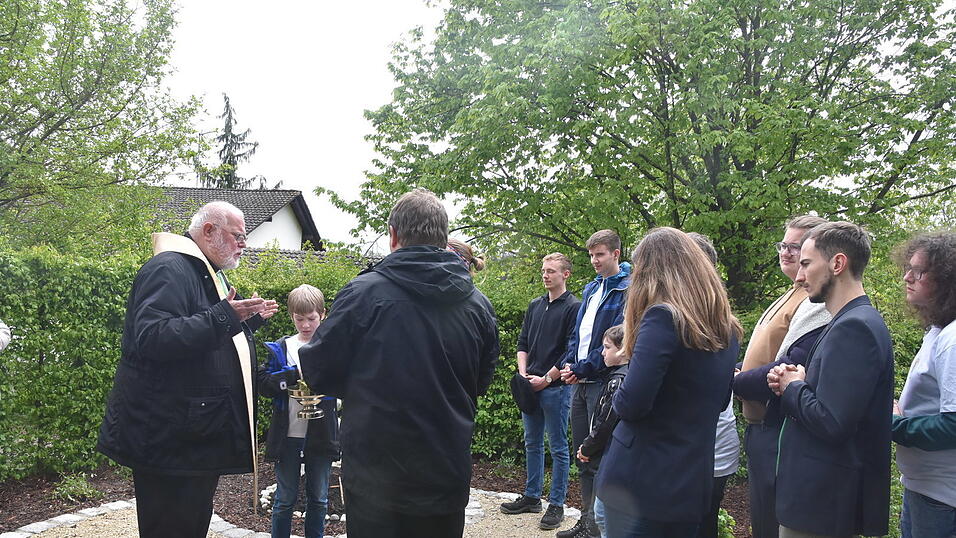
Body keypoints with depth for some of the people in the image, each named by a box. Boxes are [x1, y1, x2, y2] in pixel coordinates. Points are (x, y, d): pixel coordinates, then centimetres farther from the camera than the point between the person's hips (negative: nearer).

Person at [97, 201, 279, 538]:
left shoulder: (208, 274, 18)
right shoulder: (170, 269, -15)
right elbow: (152, 337, -30)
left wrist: (251, 320, 21)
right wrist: (223, 318, -34)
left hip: (202, 433, 10)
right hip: (170, 441, -10)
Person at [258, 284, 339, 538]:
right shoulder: (281, 348, 3)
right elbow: (262, 382, -7)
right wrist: (294, 375, -19)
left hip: (321, 434, 0)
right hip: (287, 434, 0)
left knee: (318, 499, 13)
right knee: (285, 500, 10)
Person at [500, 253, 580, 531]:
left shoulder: (573, 307, -8)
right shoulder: (535, 305, 13)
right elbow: (523, 343, 15)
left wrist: (546, 378, -12)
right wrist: (523, 373, 1)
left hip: (556, 387, -7)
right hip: (530, 386, 7)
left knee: (558, 447, 3)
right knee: (532, 444, 15)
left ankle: (556, 505, 12)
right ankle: (531, 497, 27)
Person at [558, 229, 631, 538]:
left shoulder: (627, 290, -9)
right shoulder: (591, 289, 16)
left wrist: (581, 368, -14)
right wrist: (569, 363, 2)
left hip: (604, 381, -8)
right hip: (581, 382, 8)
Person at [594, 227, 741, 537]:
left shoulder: (663, 316, -18)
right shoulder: (726, 327, 6)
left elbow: (631, 404, -23)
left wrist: (617, 402, -3)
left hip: (641, 480, -7)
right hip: (693, 483, 7)